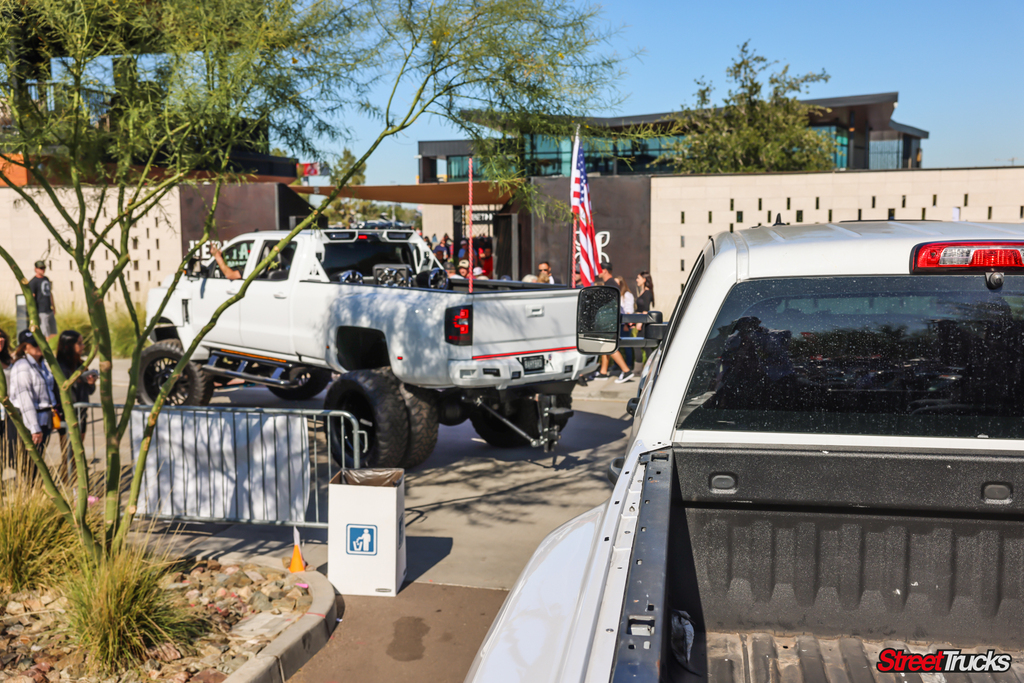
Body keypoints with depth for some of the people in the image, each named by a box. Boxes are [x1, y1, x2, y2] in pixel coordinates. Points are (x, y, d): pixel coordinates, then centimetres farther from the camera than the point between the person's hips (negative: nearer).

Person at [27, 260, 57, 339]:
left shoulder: (46, 279, 16)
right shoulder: (33, 282, -9)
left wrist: (53, 310, 23)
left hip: (50, 311, 8)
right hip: (41, 312, -8)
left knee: (54, 335, 10)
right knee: (47, 336, -10)